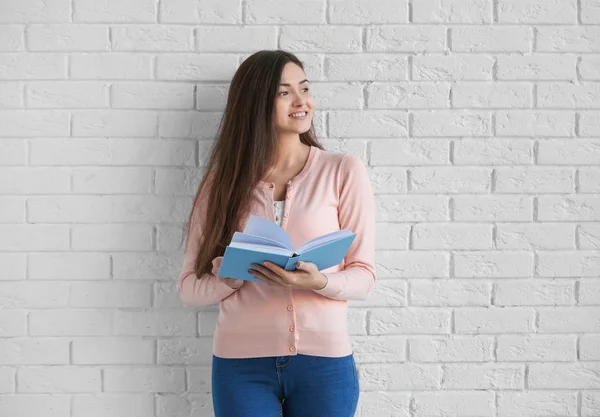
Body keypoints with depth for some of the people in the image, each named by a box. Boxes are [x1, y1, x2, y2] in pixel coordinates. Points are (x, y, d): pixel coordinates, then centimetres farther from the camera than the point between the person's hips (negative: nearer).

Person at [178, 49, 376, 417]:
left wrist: (319, 282, -20)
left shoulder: (344, 171, -1)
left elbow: (363, 277, -1)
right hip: (242, 363, 1)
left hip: (324, 360, -1)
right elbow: (190, 286, 4)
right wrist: (228, 278, -17)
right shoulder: (223, 182, 4)